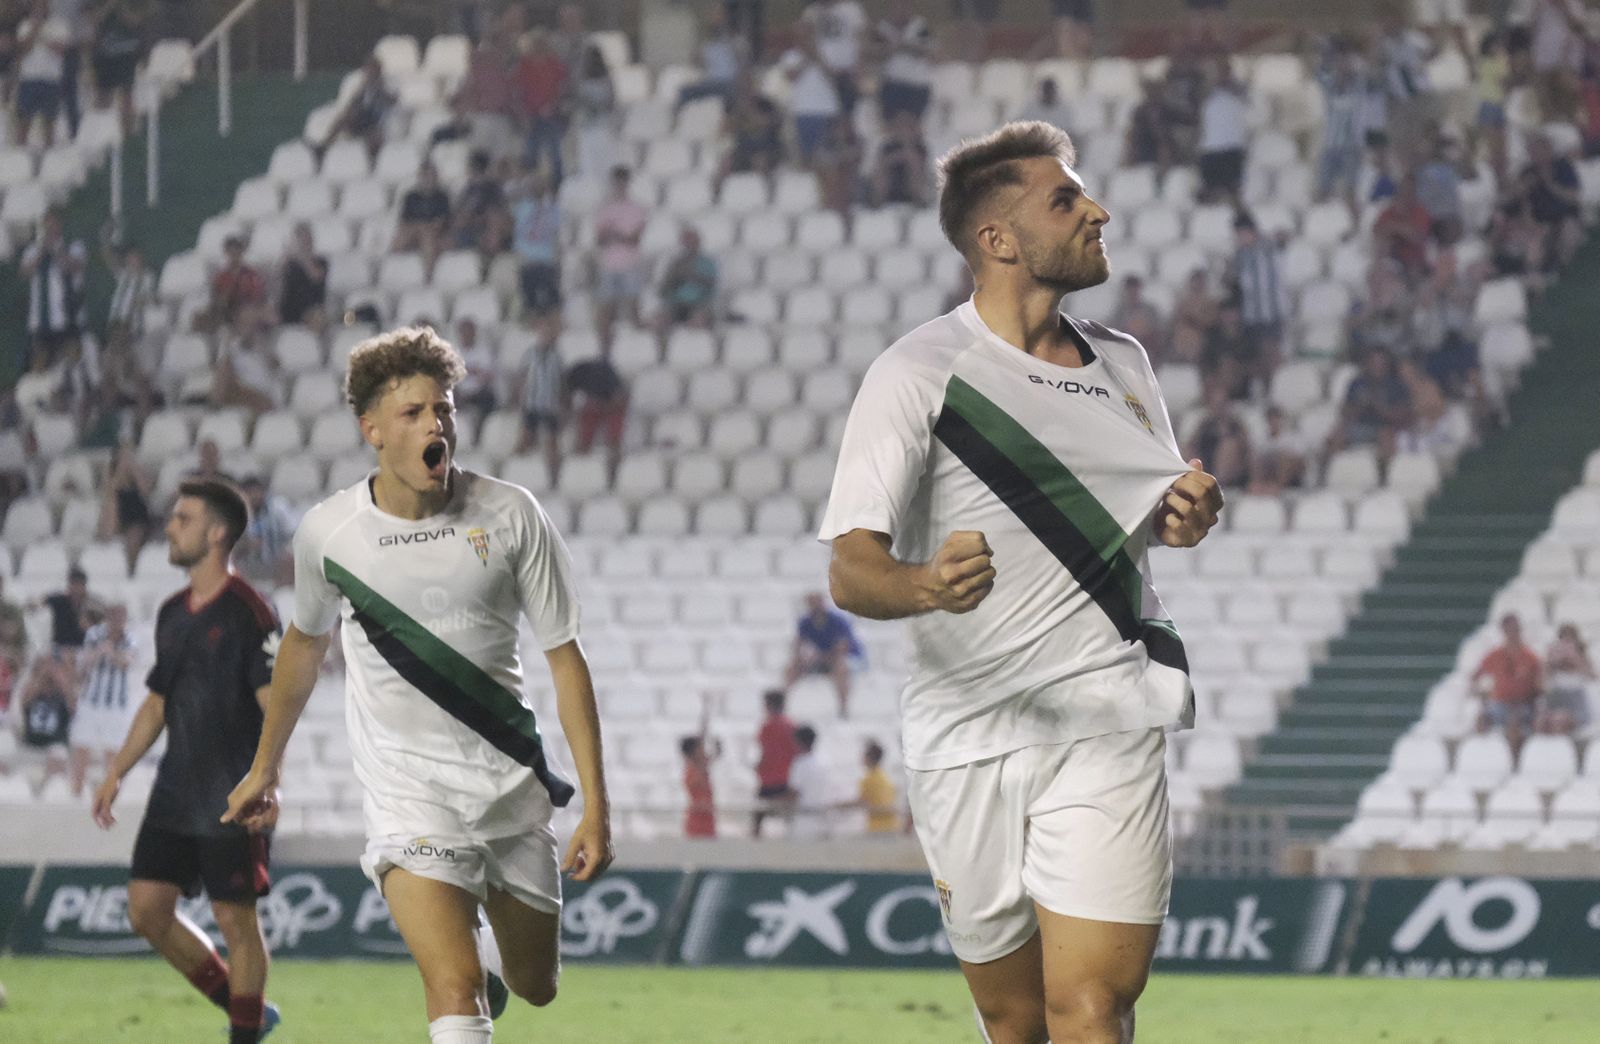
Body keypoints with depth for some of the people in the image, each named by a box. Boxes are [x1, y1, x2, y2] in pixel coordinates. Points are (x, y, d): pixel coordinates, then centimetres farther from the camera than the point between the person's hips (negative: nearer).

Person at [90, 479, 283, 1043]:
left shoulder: (248, 612, -11)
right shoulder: (172, 613, 13)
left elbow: (275, 702, -15)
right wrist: (116, 773, 18)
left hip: (233, 801, -8)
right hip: (175, 796, 8)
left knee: (235, 918, -4)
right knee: (147, 908, 5)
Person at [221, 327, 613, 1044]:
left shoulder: (511, 515, -7)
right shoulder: (327, 532, -5)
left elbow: (565, 658, -3)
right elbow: (305, 641, 16)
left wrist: (595, 804, -8)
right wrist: (266, 765, 26)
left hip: (511, 782, 2)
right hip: (406, 788, -2)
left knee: (536, 987, 17)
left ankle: (487, 952, 52)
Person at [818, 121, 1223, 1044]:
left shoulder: (1123, 363, 12)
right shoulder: (920, 373, -5)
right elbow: (851, 570, -12)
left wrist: (1187, 512, 4)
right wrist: (926, 584, -35)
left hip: (1107, 726, 2)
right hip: (968, 740, -2)